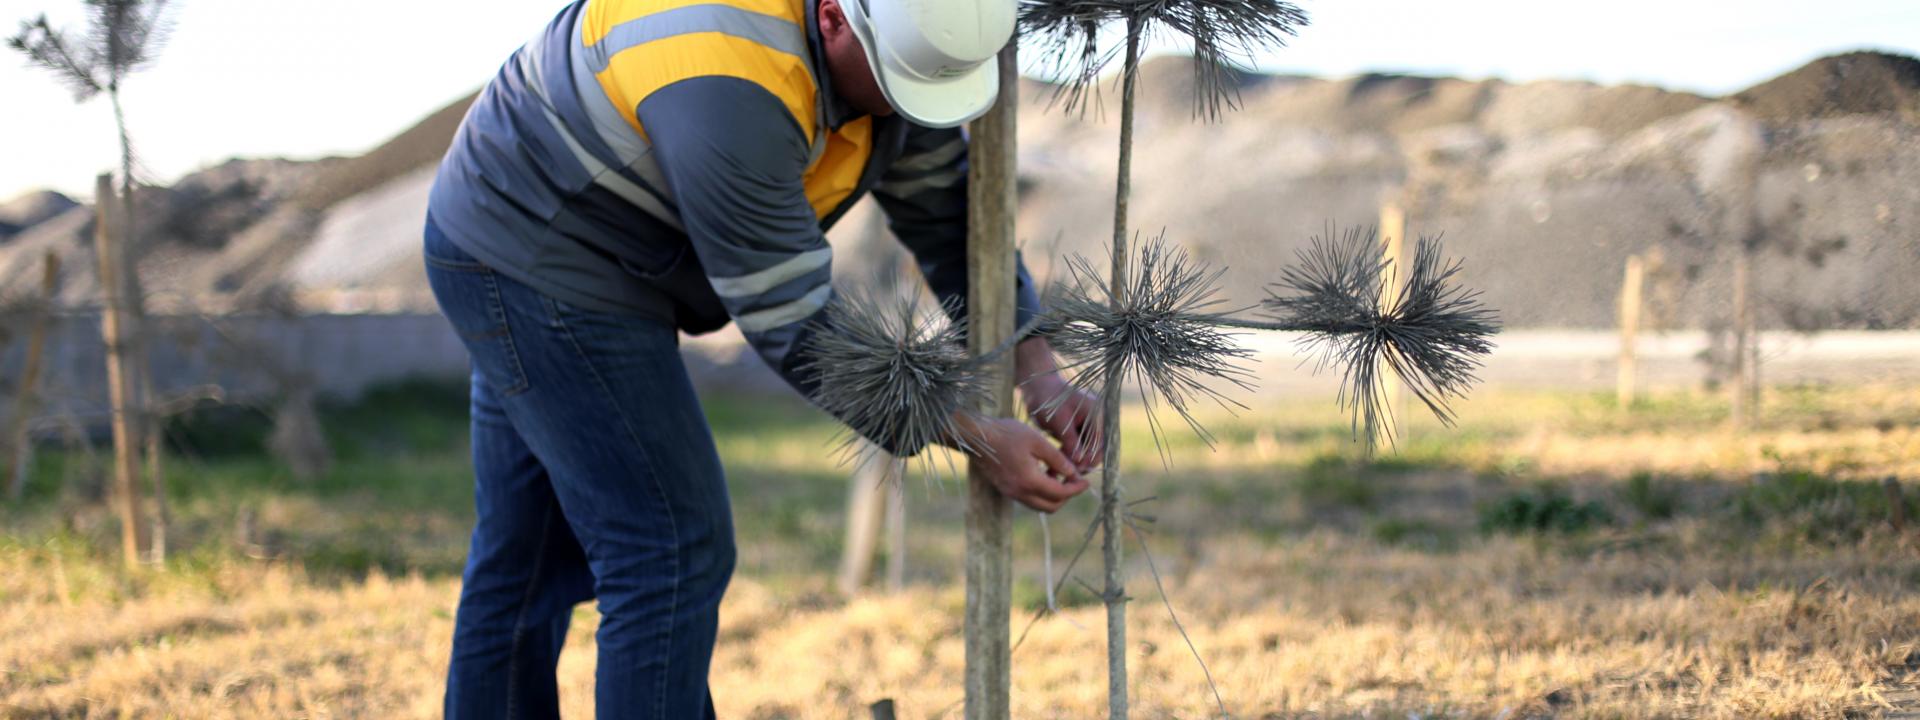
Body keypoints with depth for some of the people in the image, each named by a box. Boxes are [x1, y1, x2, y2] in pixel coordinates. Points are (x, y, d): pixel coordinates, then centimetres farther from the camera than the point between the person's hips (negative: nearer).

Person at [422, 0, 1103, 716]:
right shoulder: (729, 93, -35)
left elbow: (949, 211, 3)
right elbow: (793, 322, -30)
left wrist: (1040, 373, -9)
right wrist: (978, 440, -26)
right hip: (538, 264, -9)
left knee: (535, 562, 15)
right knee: (677, 551, -12)